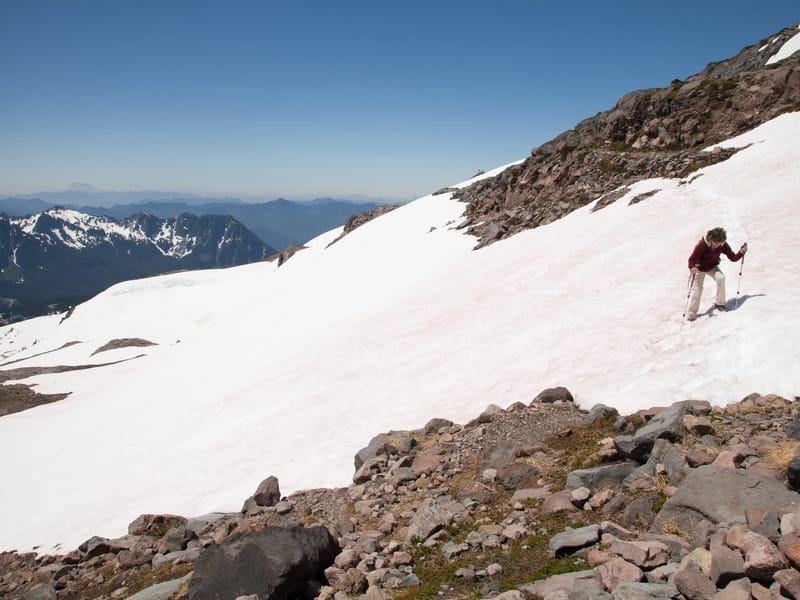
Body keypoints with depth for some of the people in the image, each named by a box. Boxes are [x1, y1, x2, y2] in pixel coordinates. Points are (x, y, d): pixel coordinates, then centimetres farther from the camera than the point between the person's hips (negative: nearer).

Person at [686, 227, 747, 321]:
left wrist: (741, 252, -29)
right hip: (700, 268, -3)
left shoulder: (723, 245, -18)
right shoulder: (702, 245, -30)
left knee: (721, 278, -25)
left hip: (712, 267, 3)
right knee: (697, 289, -12)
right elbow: (692, 259, -29)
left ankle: (719, 303, -8)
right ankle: (691, 312, 4)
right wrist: (692, 267, -49)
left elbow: (733, 258, -11)